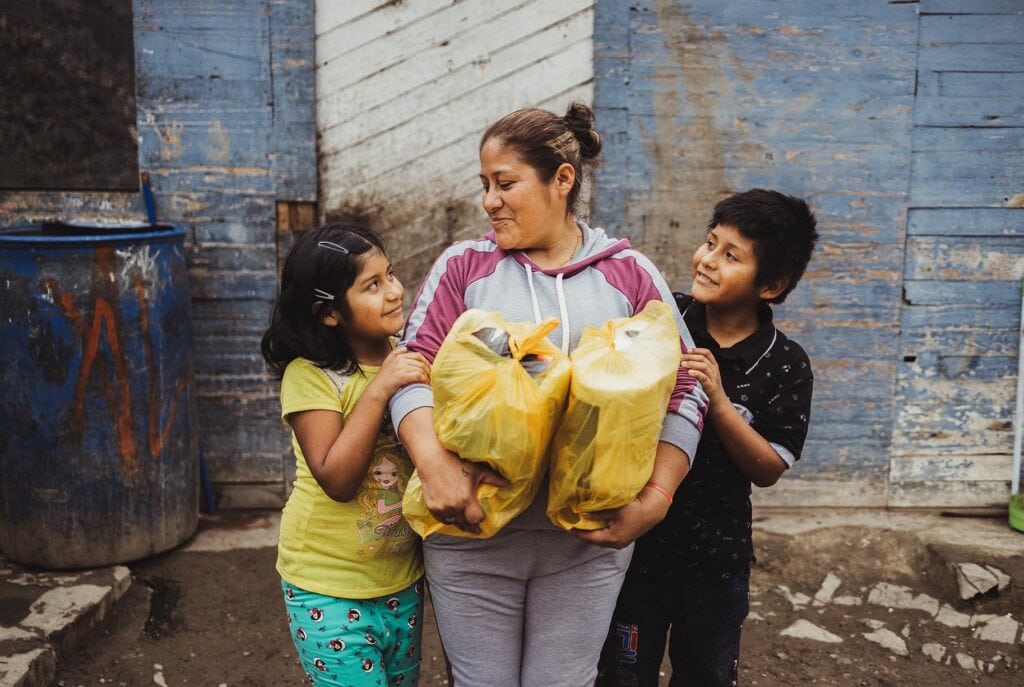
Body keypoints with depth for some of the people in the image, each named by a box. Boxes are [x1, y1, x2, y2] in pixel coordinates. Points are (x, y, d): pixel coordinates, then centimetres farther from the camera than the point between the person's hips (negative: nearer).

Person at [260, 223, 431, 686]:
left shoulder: (408, 359, 1)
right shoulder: (310, 375, -16)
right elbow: (336, 480, -24)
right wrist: (379, 390, -29)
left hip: (403, 579, 6)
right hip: (331, 591, -5)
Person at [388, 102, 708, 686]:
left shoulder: (629, 274, 3)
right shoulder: (463, 266, 3)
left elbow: (683, 391, 2)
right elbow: (415, 374, -4)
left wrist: (655, 498, -9)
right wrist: (436, 466, -22)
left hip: (590, 535, 0)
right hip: (472, 529, 0)